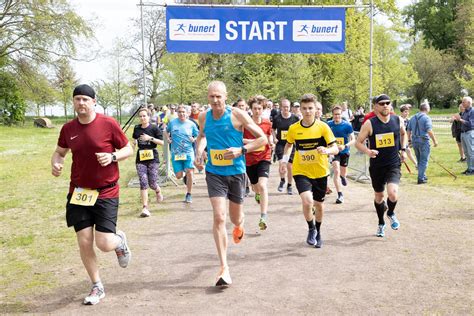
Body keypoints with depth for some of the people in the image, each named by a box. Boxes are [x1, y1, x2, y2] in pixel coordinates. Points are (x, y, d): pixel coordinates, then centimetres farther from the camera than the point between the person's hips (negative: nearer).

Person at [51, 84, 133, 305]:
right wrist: (55, 163, -6)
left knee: (104, 244, -8)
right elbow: (59, 152, 16)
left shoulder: (108, 124, -9)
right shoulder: (68, 129, 1)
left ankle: (120, 240, 32)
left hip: (106, 193, -3)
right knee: (84, 243, 3)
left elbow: (128, 149, -2)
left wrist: (112, 156, -21)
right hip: (78, 192, 4)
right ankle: (97, 287, 24)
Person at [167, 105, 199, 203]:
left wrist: (194, 139, -9)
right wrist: (168, 138, 4)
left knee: (189, 172, -13)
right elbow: (167, 131, 21)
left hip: (188, 152, -1)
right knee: (179, 176, 0)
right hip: (176, 153, 1)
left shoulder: (191, 124, 0)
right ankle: (185, 175, 40)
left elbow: (197, 136, 11)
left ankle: (189, 195, 3)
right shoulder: (172, 123, 2)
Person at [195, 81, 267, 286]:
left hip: (236, 171, -1)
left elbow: (262, 139, -8)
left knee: (236, 218, 14)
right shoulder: (204, 117, -1)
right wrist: (199, 153, 4)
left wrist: (241, 150, -21)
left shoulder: (237, 115, -12)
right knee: (219, 218, -13)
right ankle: (224, 268, -7)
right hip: (214, 172, 1)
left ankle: (239, 226, 56)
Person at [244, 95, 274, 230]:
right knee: (255, 186, 19)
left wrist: (271, 142, -6)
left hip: (264, 158, -1)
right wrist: (252, 141, -24)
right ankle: (258, 194, 58)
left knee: (262, 185, -21)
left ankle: (264, 216, -20)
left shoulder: (267, 123, -1)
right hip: (249, 159, 1)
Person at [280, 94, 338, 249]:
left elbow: (335, 149, -10)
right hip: (301, 172, -1)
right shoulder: (294, 128, -6)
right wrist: (284, 160, 3)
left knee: (318, 204, 15)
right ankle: (311, 229, 6)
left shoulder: (323, 127, -10)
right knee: (307, 201, -22)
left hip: (320, 172, 1)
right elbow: (288, 144, 15)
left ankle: (318, 232, 42)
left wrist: (327, 150, -32)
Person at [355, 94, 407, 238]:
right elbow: (358, 142, -6)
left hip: (394, 164, 0)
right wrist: (368, 151, -24)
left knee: (392, 193, -21)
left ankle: (391, 213, 14)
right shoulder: (369, 124, -10)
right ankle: (381, 224, 38)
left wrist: (403, 150, 10)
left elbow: (403, 134, 20)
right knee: (378, 195, 14)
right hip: (376, 165, 0)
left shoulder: (398, 120, -2)